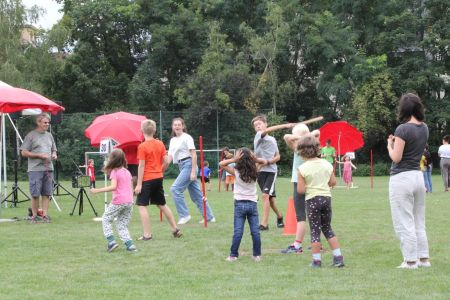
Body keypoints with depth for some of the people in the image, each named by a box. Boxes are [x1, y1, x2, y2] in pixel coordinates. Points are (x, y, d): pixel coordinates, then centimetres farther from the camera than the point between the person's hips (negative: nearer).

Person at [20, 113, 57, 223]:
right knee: (35, 194, -4)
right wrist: (39, 155, -13)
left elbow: (53, 150, 28)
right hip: (35, 169, -5)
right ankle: (34, 216, 4)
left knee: (46, 193, 4)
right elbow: (24, 152, -6)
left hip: (48, 168, 5)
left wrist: (54, 155, 4)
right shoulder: (31, 135, -2)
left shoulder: (49, 135, 17)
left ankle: (45, 215, 8)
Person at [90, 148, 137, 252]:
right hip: (129, 201, 7)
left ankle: (111, 242, -1)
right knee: (122, 225, 14)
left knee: (106, 219, 11)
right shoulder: (127, 172, 14)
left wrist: (97, 190, -19)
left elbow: (113, 187, -20)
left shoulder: (114, 172, -7)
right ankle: (130, 245, 0)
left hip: (118, 201, -7)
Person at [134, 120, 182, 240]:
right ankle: (175, 229, 19)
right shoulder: (160, 144, 4)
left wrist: (139, 184, -12)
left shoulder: (142, 146, -12)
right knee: (162, 204, 17)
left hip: (147, 179, -6)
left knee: (142, 205, 0)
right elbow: (166, 162, 3)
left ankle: (147, 234, -5)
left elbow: (141, 166, -14)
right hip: (158, 178, 6)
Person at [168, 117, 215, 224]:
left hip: (188, 164, -8)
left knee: (175, 189, -14)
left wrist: (193, 171, -19)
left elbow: (194, 155, -12)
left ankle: (184, 215, -7)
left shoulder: (187, 138, -7)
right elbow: (170, 156, 11)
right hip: (181, 166, 8)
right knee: (195, 193, 9)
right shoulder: (173, 140, 15)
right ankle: (209, 217, 14)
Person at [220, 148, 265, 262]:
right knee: (255, 231, 4)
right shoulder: (255, 172, -2)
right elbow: (264, 162, 15)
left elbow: (221, 164, -3)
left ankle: (233, 255, 2)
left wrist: (234, 159, -13)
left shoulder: (236, 172, -9)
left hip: (240, 204, -2)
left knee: (238, 231, -1)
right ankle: (257, 255, 7)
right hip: (252, 203, 2)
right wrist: (255, 159, -3)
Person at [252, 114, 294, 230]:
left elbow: (277, 156, 11)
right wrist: (285, 125, -30)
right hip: (260, 171, 1)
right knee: (270, 197, 11)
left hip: (271, 170, -1)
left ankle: (264, 223, -20)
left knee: (265, 195, -17)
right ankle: (279, 216, 35)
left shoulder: (273, 140, 9)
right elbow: (267, 130, -20)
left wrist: (267, 161, -10)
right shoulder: (258, 136, 0)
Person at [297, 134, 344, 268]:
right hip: (327, 197, 4)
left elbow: (300, 190, -13)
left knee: (315, 231, 3)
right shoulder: (327, 164, 1)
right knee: (327, 228, 17)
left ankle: (317, 260, 5)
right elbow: (333, 182, 5)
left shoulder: (302, 168, -12)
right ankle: (338, 257, 12)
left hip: (312, 200, -4)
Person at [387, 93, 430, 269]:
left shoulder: (403, 129, -16)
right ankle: (423, 258, 18)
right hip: (418, 176, 8)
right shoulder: (424, 128, 7)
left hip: (401, 178, -7)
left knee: (404, 223, -1)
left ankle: (410, 261, 2)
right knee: (419, 222, 15)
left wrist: (390, 145, 3)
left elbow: (396, 158, -15)